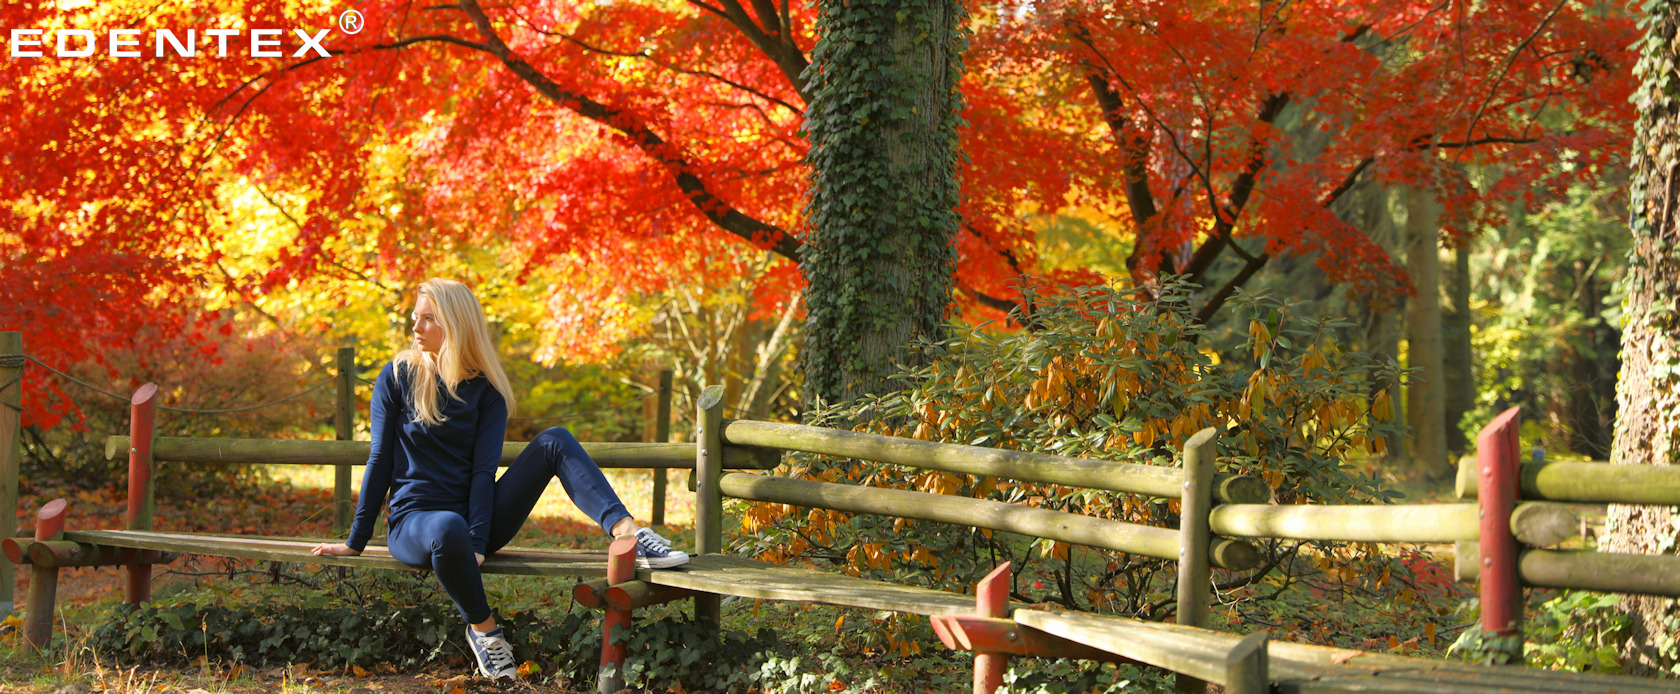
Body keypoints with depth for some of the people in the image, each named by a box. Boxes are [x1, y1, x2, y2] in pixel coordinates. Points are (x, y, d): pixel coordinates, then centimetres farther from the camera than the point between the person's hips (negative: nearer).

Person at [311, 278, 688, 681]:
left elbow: (483, 470, -5)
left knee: (554, 442, -16)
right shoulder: (397, 378, 1)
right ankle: (481, 628, -18)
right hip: (414, 522, -3)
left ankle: (627, 532, -34)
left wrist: (476, 545, -19)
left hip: (477, 517, 3)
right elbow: (381, 461, 2)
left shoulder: (485, 390, 4)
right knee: (449, 529, -42)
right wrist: (356, 542, 2)